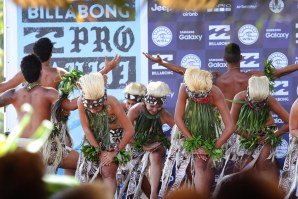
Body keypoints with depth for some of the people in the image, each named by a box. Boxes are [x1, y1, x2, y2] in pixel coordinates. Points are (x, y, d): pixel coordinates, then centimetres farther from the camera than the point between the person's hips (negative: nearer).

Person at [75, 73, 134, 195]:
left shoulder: (112, 103, -34)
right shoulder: (81, 102, -28)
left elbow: (129, 130, -29)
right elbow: (86, 128, -17)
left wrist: (115, 152, -22)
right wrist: (99, 151, -16)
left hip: (113, 137, -3)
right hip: (94, 138, 3)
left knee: (108, 172, -14)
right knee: (94, 175, 6)